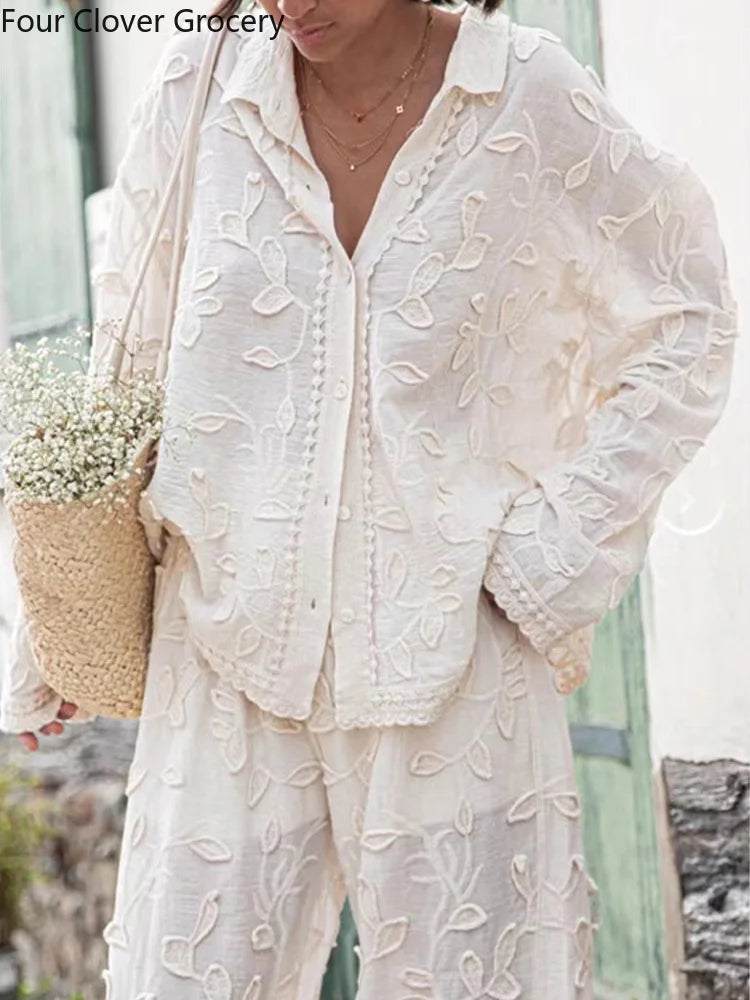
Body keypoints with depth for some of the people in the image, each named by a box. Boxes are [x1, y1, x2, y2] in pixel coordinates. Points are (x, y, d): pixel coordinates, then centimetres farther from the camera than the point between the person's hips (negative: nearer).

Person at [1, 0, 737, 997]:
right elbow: (130, 359, 9)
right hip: (230, 654, 2)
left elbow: (685, 327, 5)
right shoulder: (201, 85, -2)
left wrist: (556, 544, -3)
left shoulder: (530, 97, -7)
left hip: (449, 663, -1)